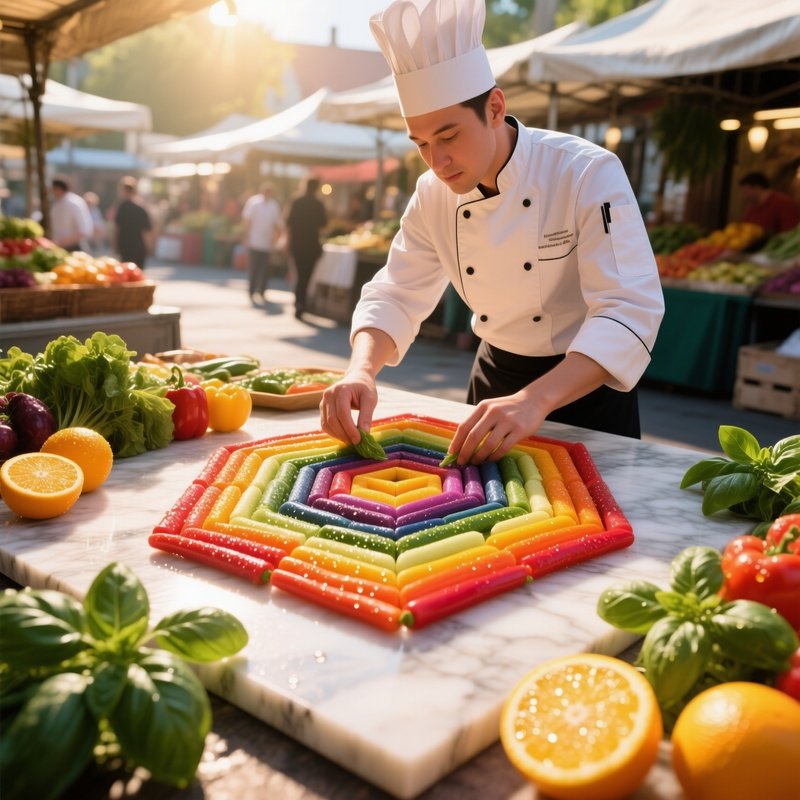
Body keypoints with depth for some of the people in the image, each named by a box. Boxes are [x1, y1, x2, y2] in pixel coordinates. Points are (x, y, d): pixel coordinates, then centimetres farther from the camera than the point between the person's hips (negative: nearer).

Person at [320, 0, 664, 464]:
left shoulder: (588, 174, -25)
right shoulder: (434, 194, -8)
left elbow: (629, 310, -33)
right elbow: (396, 296, -6)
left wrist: (535, 400, -48)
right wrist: (362, 370, -28)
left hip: (588, 381, -4)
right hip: (497, 373, 5)